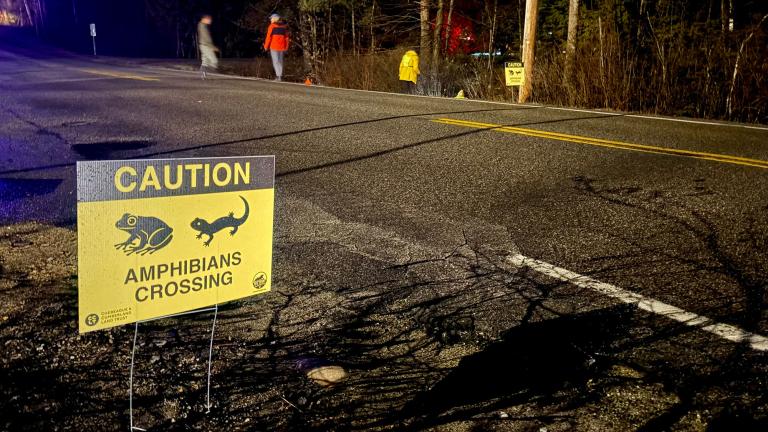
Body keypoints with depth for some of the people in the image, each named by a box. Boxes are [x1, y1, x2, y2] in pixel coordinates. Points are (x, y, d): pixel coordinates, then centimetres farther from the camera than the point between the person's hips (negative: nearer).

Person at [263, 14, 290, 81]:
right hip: (282, 47, 5)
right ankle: (280, 76, 12)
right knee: (280, 61, 13)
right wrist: (286, 47, 18)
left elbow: (268, 37, -8)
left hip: (274, 46, -5)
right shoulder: (284, 26, 10)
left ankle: (278, 76, -15)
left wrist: (266, 46, -1)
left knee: (275, 61, -3)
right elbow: (287, 37, 12)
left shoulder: (272, 26, -6)